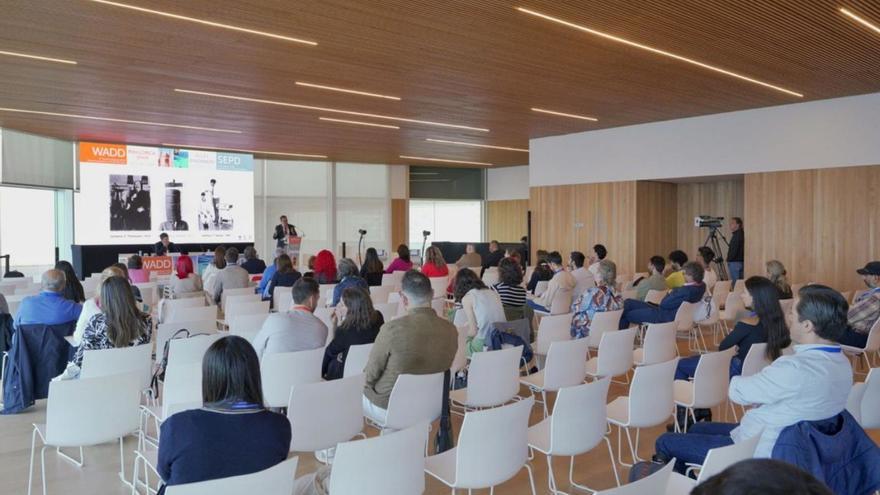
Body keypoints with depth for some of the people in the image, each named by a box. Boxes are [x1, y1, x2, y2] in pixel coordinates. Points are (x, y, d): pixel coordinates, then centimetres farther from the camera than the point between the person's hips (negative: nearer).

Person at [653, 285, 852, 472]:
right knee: (697, 429, 26)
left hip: (759, 452, -9)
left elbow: (737, 391, -18)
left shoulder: (795, 368, -33)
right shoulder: (843, 363, -3)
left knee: (665, 442, 3)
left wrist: (737, 381, 2)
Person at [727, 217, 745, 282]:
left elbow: (734, 249, -18)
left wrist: (729, 259, -9)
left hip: (735, 262, -10)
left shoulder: (737, 235, -14)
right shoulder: (741, 234, 14)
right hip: (740, 261, 10)